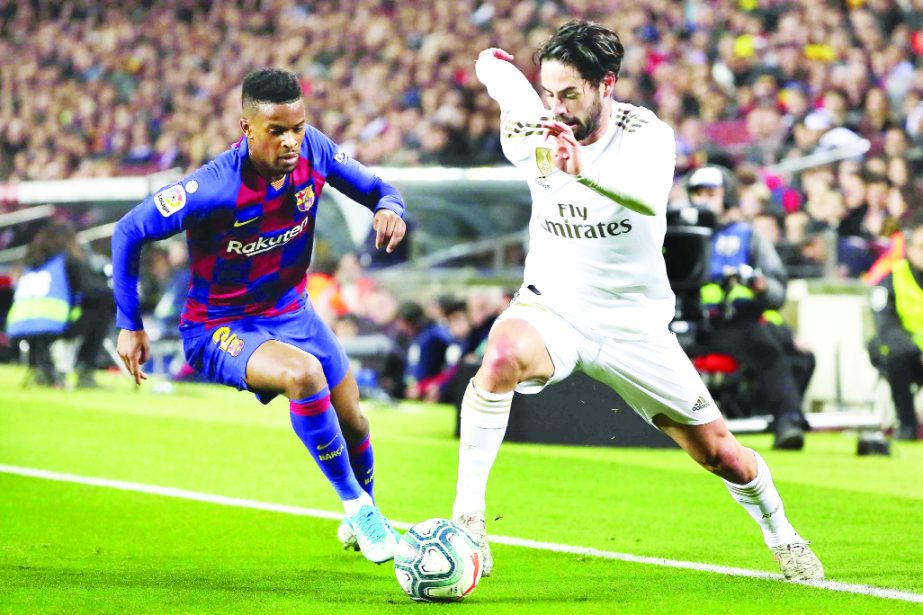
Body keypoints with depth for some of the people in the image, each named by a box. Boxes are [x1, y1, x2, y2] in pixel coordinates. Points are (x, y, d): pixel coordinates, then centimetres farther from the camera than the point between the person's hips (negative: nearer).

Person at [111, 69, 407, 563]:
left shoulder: (313, 150, -15)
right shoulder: (217, 188, -30)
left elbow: (374, 189, 1)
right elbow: (129, 231, -20)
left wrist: (389, 208, -24)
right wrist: (129, 325, -17)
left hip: (291, 312, 6)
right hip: (219, 330, -6)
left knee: (352, 423, 13)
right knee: (303, 373, -35)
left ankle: (363, 519, 46)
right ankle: (355, 506, -17)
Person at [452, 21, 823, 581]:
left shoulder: (647, 134, -19)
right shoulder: (535, 134, -11)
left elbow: (650, 196, -45)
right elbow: (492, 62, 8)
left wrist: (585, 169, -61)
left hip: (635, 325, 0)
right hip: (552, 307, 0)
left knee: (720, 454, 7)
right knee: (502, 358, -36)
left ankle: (779, 533, 37)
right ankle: (468, 514, -30)